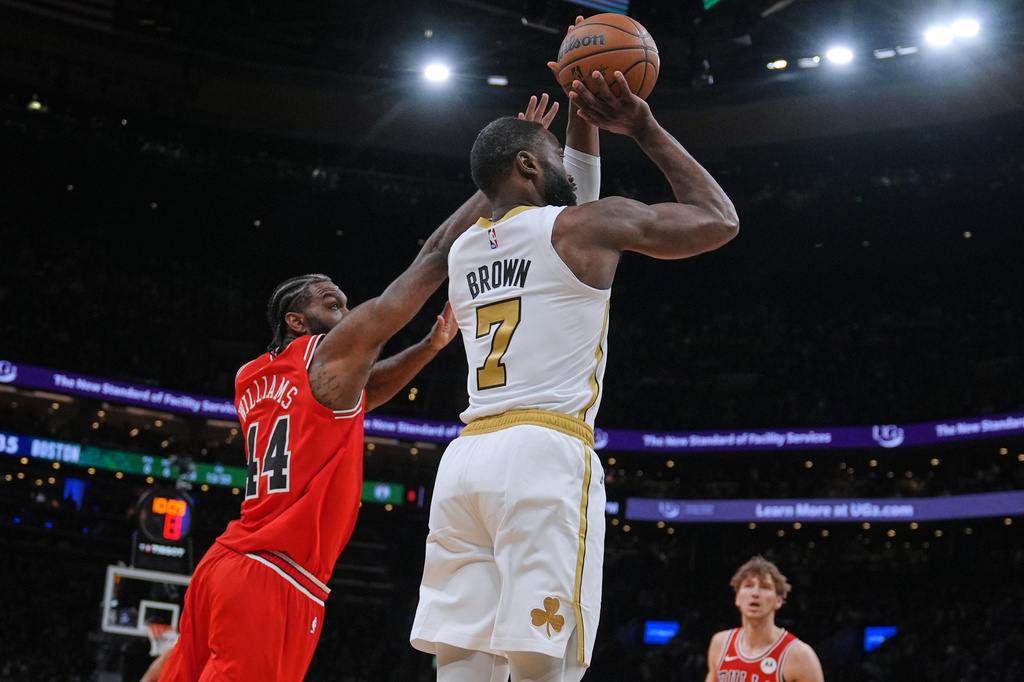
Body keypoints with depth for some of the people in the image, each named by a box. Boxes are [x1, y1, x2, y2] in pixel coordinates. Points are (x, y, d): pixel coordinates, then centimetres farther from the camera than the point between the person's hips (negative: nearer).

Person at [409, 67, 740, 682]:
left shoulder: (462, 249, 22)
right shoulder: (586, 225, 3)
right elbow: (719, 220, 13)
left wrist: (580, 126, 43)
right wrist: (645, 129, 18)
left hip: (466, 457, 7)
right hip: (546, 454, -6)